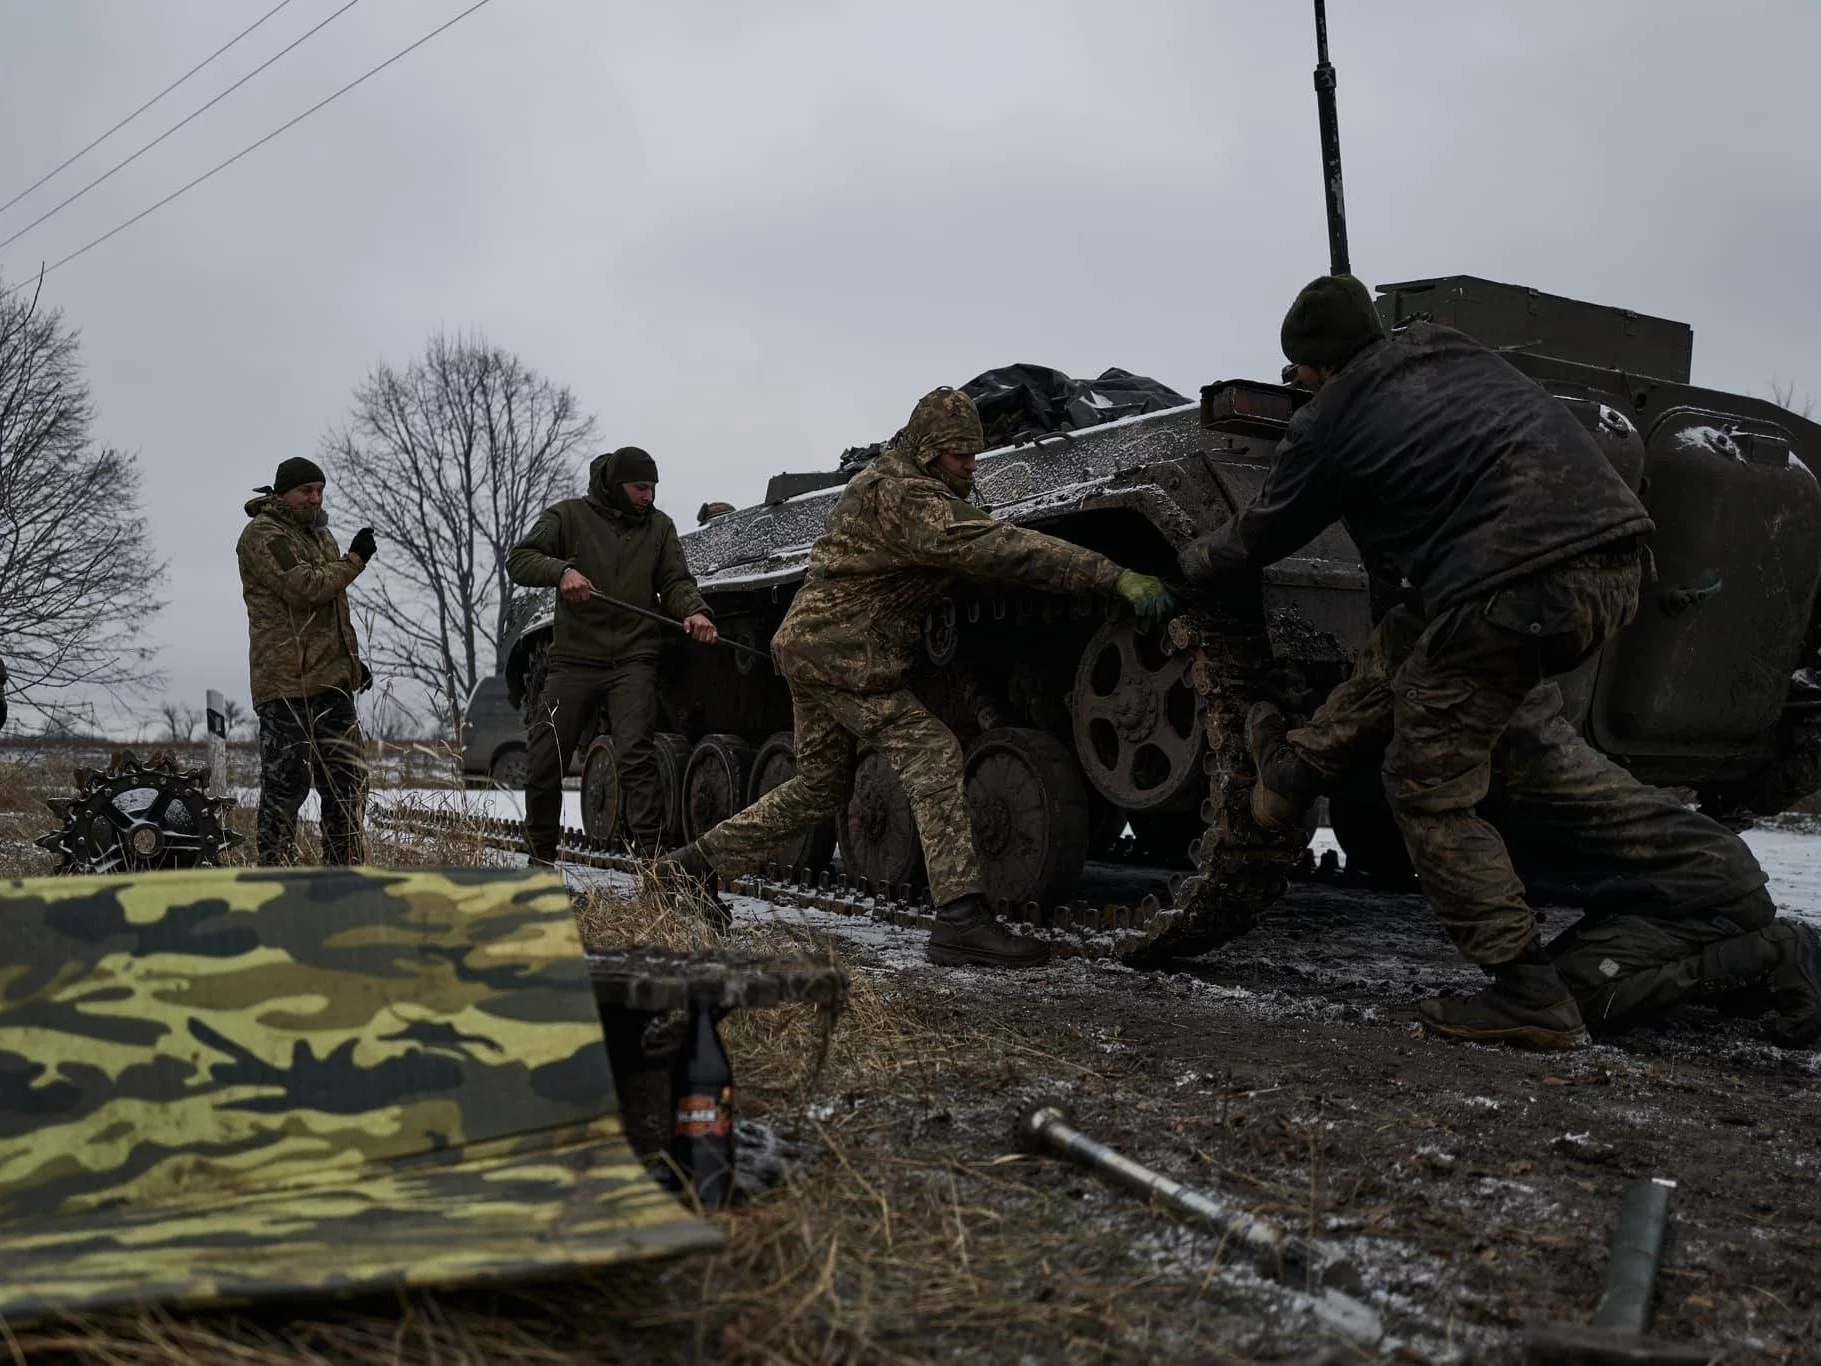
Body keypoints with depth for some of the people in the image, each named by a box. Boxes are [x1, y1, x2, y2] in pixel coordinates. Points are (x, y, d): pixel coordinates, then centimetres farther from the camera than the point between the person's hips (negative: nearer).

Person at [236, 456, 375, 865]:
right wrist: (354, 560, -10)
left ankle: (346, 867, 15)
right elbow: (304, 588, -20)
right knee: (285, 781, -4)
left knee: (348, 778, 9)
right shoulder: (263, 534, -7)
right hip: (286, 682, -9)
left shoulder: (318, 533, 22)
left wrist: (352, 657, 21)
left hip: (331, 679, 9)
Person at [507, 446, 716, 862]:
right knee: (543, 763, 2)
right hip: (574, 659, 0)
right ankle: (540, 857, 21)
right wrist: (561, 570, -26)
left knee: (636, 755, -18)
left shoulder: (659, 526, 12)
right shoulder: (569, 516, 4)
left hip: (633, 660, 0)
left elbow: (675, 581, 7)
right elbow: (519, 560, -6)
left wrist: (694, 610, -17)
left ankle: (650, 855, -18)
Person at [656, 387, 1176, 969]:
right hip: (844, 652, -11)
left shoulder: (881, 481, 16)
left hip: (805, 645, 11)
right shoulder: (901, 495, -18)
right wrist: (1118, 578, -33)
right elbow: (999, 549, -29)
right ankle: (960, 920, -19)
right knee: (932, 757, -14)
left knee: (821, 784, 19)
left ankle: (695, 863, 26)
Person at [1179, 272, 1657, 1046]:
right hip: (1613, 559, 8)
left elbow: (1261, 538, 18)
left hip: (1515, 590, -8)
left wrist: (1194, 564, 38)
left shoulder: (1331, 421, 5)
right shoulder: (1465, 361, 24)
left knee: (1430, 789, 4)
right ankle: (1299, 770, 38)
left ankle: (1527, 990, 2)